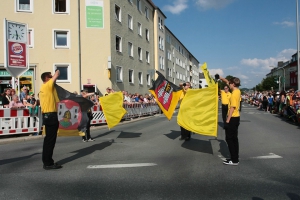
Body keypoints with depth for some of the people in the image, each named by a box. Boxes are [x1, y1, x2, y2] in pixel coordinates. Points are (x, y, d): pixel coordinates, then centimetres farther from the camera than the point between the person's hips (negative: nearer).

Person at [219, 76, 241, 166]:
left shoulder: (234, 94, -19)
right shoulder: (237, 91, 8)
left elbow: (232, 108, -22)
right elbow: (228, 82, 23)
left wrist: (227, 120, -20)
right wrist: (221, 78, 15)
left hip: (232, 118, -10)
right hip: (236, 117, 10)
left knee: (229, 138, -3)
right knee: (234, 138, 13)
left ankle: (234, 160, 0)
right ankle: (235, 158, 19)